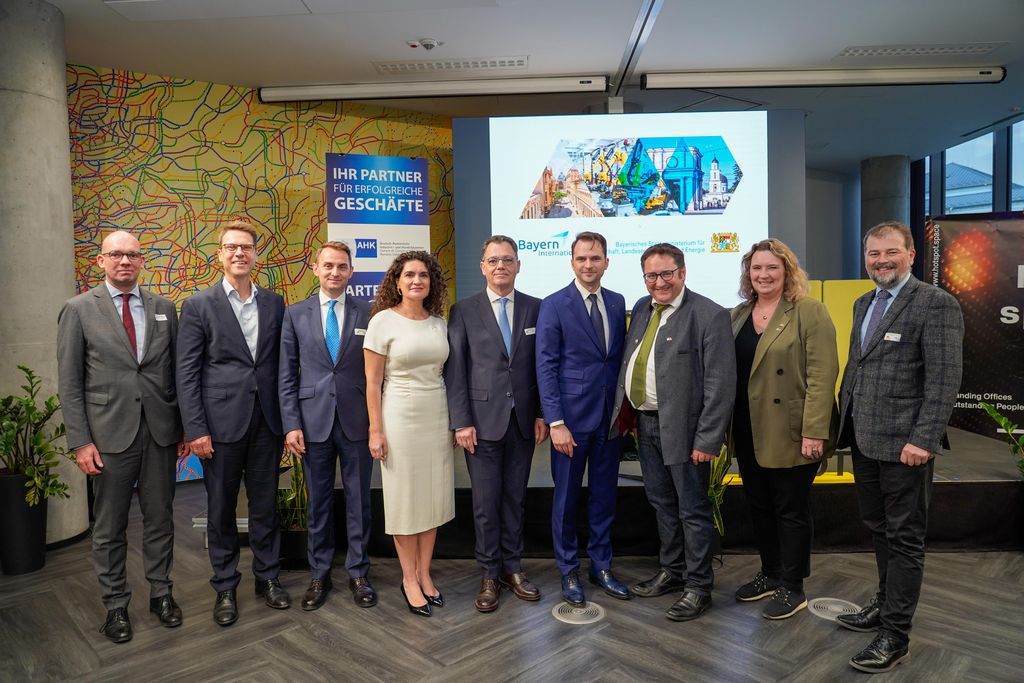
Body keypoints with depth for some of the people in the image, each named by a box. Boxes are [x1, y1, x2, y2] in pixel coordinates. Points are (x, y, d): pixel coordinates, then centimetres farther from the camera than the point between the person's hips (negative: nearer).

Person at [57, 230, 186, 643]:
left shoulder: (164, 309, 7)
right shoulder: (78, 310, -1)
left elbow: (177, 372, 8)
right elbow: (69, 383, -2)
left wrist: (185, 427, 5)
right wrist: (80, 441, -7)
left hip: (160, 433, 2)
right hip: (109, 435, -2)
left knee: (160, 519, 12)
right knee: (109, 528, 10)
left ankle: (160, 592, 29)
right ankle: (115, 605, 26)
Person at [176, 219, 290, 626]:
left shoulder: (274, 303, 7)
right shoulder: (198, 305, -2)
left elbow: (281, 364, 10)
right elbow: (186, 373, -5)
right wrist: (196, 429, -11)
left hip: (266, 423, 3)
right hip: (221, 424, -2)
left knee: (266, 506, 12)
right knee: (221, 510, 10)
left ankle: (267, 578, 28)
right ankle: (225, 588, 26)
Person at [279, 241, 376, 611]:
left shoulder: (367, 313, 1)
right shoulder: (296, 314, 4)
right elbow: (287, 375, 3)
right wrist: (291, 424, -4)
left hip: (357, 422, 0)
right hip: (313, 422, 1)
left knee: (359, 500, 9)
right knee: (318, 503, 12)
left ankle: (357, 573, 25)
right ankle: (319, 575, 28)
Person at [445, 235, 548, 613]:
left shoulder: (534, 308, 5)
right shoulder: (464, 311, -1)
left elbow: (541, 365, 6)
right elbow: (455, 370, -4)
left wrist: (541, 414, 2)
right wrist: (461, 422, -9)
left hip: (522, 421, 2)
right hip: (483, 420, -2)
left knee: (515, 498, 12)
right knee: (486, 502, 5)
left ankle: (512, 567, 27)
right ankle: (489, 574, 21)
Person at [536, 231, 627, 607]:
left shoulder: (617, 303, 7)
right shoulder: (554, 305, -7)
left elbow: (620, 357, 11)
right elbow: (546, 367, -10)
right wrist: (556, 423, -15)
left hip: (610, 417, 4)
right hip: (572, 418, -4)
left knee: (604, 495, 14)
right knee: (566, 498, 8)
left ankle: (601, 566, 31)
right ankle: (569, 572, 25)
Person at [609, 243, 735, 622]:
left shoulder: (709, 316, -14)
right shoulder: (641, 308, 9)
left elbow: (720, 385, -16)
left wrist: (707, 440, -18)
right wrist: (622, 410, 7)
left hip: (683, 427, -7)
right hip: (645, 423, 7)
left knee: (693, 509, 6)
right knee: (662, 504, 20)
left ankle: (699, 587, 22)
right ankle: (671, 571, 37)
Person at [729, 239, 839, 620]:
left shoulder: (810, 313, -8)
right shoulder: (738, 315, 10)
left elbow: (822, 375, -14)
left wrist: (814, 431, -20)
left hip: (790, 434, -6)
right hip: (749, 432, 6)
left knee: (791, 510, 6)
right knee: (759, 506, 16)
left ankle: (792, 588, 21)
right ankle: (770, 574, 34)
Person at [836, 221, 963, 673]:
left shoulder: (936, 304, -10)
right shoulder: (863, 304, 13)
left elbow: (944, 380, -16)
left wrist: (922, 440, -21)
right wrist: (844, 420, 12)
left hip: (904, 444, -7)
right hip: (863, 440, 7)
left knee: (904, 538, 4)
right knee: (879, 530, 20)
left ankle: (895, 635, 14)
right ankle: (886, 605, 37)